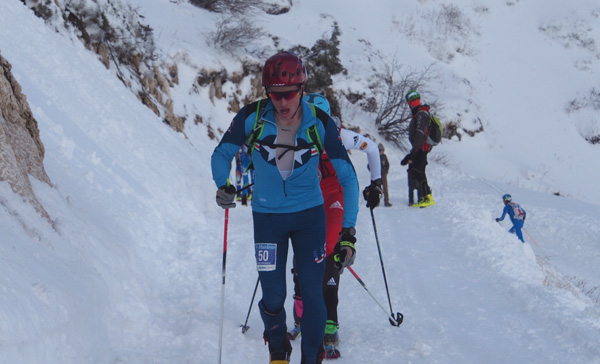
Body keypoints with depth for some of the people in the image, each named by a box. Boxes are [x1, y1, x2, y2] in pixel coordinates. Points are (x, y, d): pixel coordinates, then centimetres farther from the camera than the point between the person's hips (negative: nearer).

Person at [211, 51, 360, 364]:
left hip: (309, 215, 0)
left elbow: (347, 177, -11)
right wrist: (223, 186, -23)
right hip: (267, 216, 0)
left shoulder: (319, 123, -15)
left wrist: (348, 233, -18)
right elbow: (222, 154, -1)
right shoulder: (252, 117, -15)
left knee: (312, 294, -6)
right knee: (273, 297, 1)